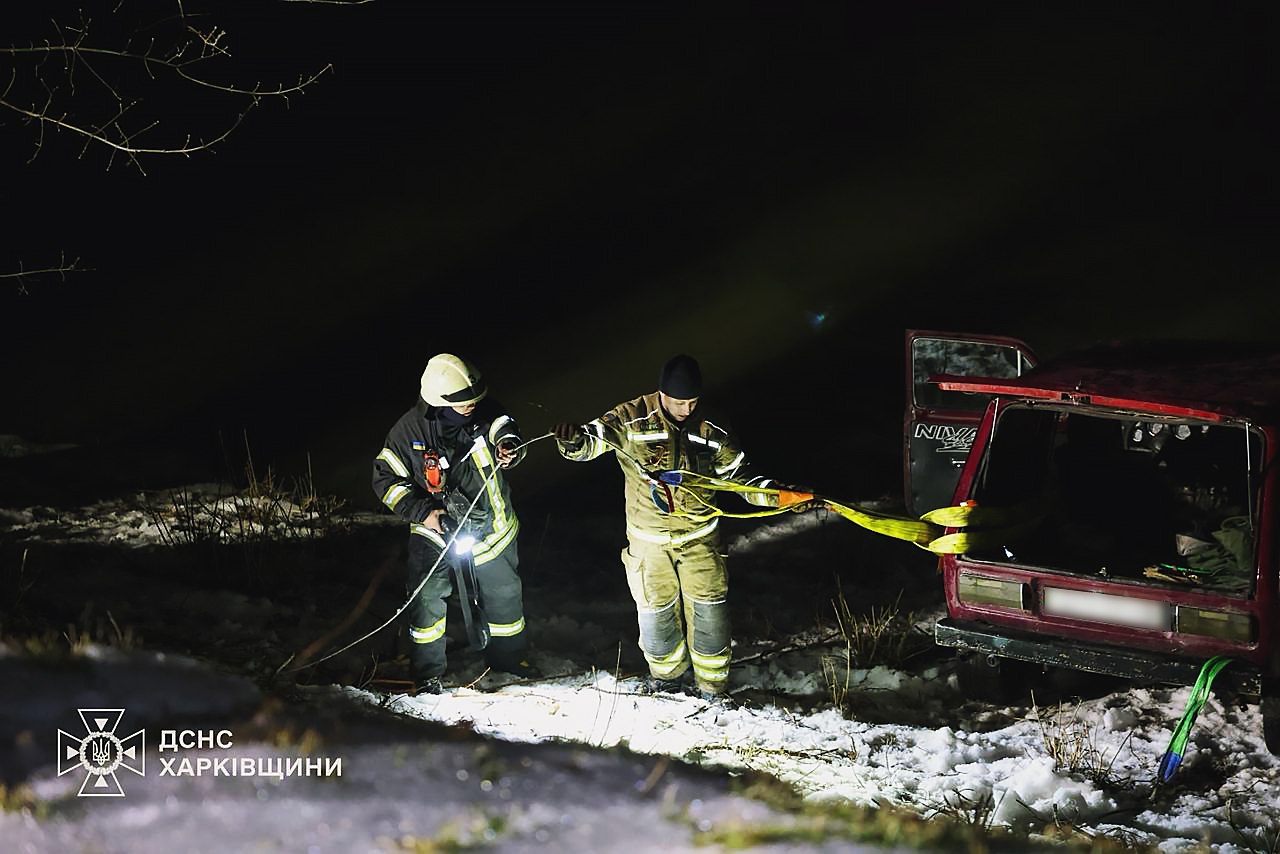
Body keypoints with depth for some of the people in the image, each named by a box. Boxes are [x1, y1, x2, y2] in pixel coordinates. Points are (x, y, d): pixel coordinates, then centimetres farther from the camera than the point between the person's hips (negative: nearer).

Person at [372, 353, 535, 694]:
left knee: (505, 593, 16)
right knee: (428, 599, -11)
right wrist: (423, 512, -20)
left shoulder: (482, 412, -14)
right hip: (436, 528, -3)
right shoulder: (410, 430, -19)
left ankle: (509, 656, 39)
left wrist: (508, 445, -50)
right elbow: (386, 478, -12)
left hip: (490, 525, 3)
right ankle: (427, 672, 4)